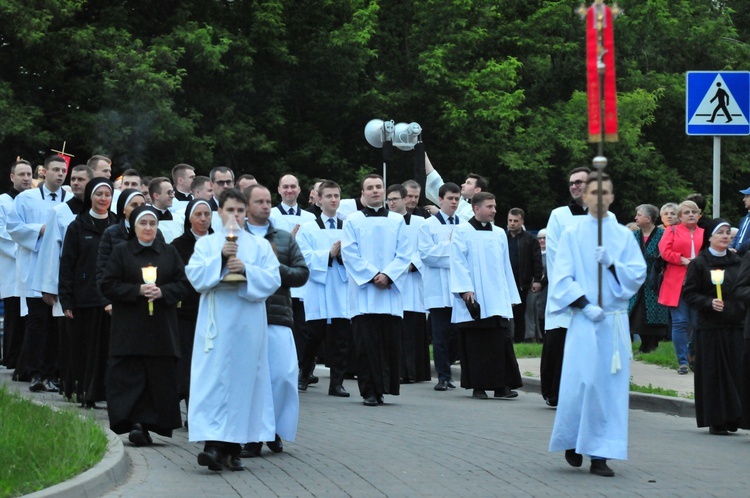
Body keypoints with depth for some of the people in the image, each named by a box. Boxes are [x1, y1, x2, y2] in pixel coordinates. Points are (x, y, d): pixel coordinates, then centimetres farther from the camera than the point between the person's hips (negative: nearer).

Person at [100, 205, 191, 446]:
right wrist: (138, 290, -13)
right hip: (130, 326, -2)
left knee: (160, 377, -2)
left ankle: (146, 425, 4)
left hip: (162, 328, 2)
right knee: (129, 377, -9)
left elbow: (183, 284, 6)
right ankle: (135, 423, -11)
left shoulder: (169, 253, 11)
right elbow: (108, 285, -1)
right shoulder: (121, 252, 5)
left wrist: (162, 291, -12)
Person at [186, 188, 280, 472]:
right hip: (216, 322, -1)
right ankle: (213, 445, -16)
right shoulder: (206, 244, 12)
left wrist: (246, 270, -14)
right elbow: (195, 276, -2)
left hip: (248, 323, 1)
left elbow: (272, 280, 0)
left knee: (243, 380, -1)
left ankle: (233, 447, 5)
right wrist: (220, 259, -14)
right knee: (214, 379, -10)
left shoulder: (260, 246, 12)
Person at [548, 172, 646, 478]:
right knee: (581, 381, -9)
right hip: (583, 319, -2)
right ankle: (572, 442, 14)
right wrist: (585, 305, -13)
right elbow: (562, 278, -1)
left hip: (615, 320, 2)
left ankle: (600, 455, 1)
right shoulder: (572, 234, 4)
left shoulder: (624, 235, 9)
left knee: (611, 385, -2)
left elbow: (638, 274, 5)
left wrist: (612, 264, -12)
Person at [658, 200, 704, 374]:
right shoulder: (672, 231, 9)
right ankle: (682, 362, -1)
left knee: (697, 323, 1)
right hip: (677, 284, -2)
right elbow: (665, 251, -3)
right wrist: (684, 260, -11)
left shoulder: (705, 234, 14)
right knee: (680, 322, -4)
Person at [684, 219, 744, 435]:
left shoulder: (737, 262, 12)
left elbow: (744, 290, 18)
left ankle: (731, 418, 10)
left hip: (734, 327, 4)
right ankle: (715, 420, 3)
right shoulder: (699, 264, -2)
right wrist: (709, 303, -17)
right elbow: (689, 293, -4)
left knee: (734, 373, 2)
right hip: (709, 328, -4)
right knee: (713, 374, -2)